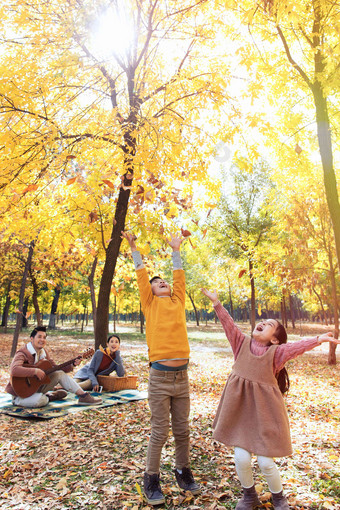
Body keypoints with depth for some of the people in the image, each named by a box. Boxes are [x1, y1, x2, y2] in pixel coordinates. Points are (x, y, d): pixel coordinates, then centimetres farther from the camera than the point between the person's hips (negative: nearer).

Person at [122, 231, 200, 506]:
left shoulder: (178, 302, 13)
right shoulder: (150, 304, 4)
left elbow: (180, 277, 17)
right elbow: (141, 276, 3)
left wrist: (176, 250, 25)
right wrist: (134, 247, 6)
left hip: (182, 376, 4)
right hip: (160, 377, -3)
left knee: (182, 430, 14)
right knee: (159, 432, 5)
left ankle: (184, 473, 33)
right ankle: (152, 480, 23)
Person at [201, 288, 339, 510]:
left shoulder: (276, 352, -6)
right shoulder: (243, 343, 1)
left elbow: (297, 346, -21)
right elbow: (229, 324, -6)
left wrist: (318, 339, -37)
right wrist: (216, 302, -14)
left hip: (264, 411, -2)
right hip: (240, 409, 2)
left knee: (265, 462, 3)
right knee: (242, 458, 2)